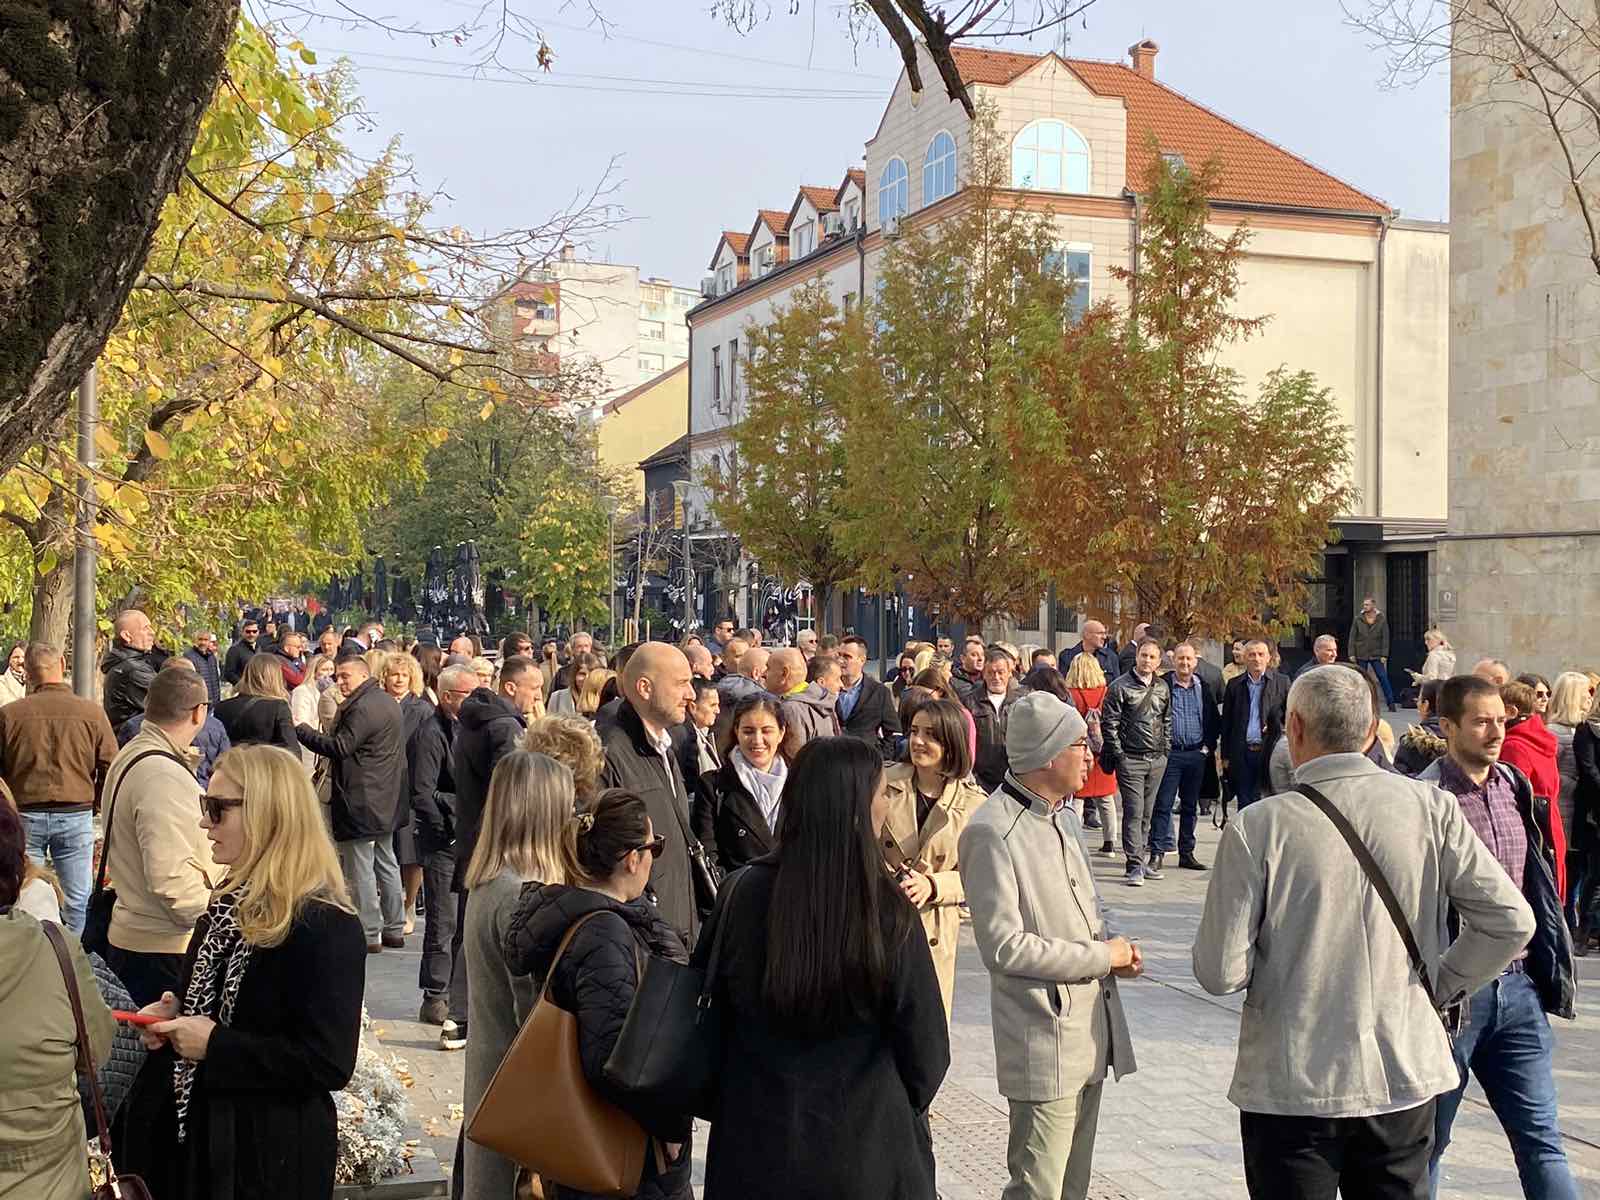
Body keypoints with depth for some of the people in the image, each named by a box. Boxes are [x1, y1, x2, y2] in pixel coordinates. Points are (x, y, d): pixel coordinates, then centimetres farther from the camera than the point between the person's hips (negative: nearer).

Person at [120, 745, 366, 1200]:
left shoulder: (326, 927, -22)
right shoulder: (232, 900, 7)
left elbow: (330, 1065, -25)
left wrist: (215, 1044, -22)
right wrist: (173, 1013, 1)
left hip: (268, 1151, -8)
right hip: (193, 1128, 8)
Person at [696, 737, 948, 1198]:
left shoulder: (742, 895, -12)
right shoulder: (888, 914, -18)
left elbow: (711, 1016, 0)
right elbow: (926, 1055, -10)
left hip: (753, 1152, 2)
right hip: (868, 1155, -2)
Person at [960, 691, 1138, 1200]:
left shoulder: (1063, 815, 12)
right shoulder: (992, 832, -17)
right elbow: (1003, 946, -20)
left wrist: (1112, 947, 2)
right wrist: (1101, 957, -13)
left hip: (1091, 1023, 9)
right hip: (1045, 1038, -9)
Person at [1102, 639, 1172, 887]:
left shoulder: (1163, 687, 12)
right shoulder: (1120, 687, -5)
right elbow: (1109, 724, -6)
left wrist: (1165, 750, 13)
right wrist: (1118, 755, -10)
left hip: (1157, 760, 5)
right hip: (1131, 760, -5)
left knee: (1147, 813, 10)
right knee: (1134, 812, -9)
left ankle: (1141, 860, 18)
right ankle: (1134, 866, -8)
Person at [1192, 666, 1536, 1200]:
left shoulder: (1258, 828, -14)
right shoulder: (1430, 808, -5)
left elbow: (1220, 972, -13)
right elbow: (1510, 921, -5)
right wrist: (1442, 985, 8)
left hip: (1292, 1086, -3)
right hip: (1406, 1073, 3)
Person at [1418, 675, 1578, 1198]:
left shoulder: (1514, 786, 7)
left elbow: (1534, 884, 15)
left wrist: (1550, 969, 14)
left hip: (1517, 988, 6)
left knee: (1541, 1139, 8)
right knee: (1426, 1142, 10)